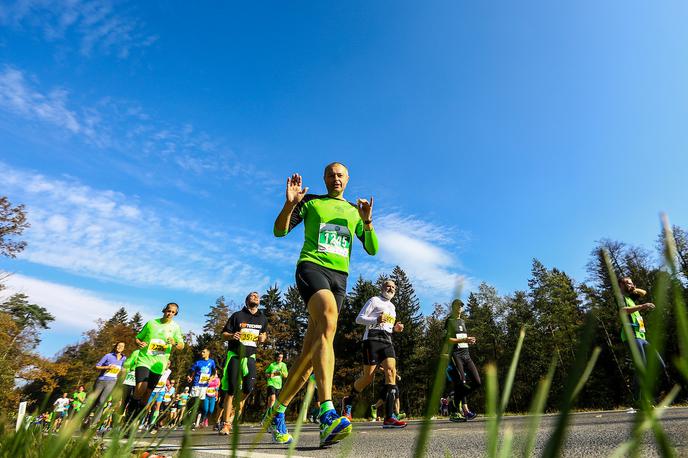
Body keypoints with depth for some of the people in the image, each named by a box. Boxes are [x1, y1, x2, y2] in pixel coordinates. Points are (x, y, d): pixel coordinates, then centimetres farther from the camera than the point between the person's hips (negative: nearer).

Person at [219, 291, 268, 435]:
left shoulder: (263, 319, 11)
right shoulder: (237, 315, 1)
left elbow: (265, 334, 24)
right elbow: (224, 334, 4)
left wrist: (263, 338, 0)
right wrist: (232, 336, -19)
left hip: (250, 355, 2)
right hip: (234, 354, -2)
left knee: (249, 386, -10)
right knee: (230, 390, -3)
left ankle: (234, 412, 19)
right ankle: (226, 423, 7)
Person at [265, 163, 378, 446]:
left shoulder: (354, 211, 21)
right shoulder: (311, 202, 14)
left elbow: (372, 249, 14)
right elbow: (279, 231, 8)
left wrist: (367, 221, -2)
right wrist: (289, 204, -9)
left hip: (339, 276, 4)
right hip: (311, 266, -4)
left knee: (311, 349, 0)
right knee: (328, 319, -34)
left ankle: (277, 412, 18)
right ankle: (327, 415, -39)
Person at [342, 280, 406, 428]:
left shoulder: (392, 306, 27)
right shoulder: (374, 300, 6)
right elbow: (359, 319, -1)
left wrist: (396, 328, 12)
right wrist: (376, 320, -17)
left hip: (387, 340, 6)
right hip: (373, 338, -6)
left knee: (391, 371, -15)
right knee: (368, 377, -5)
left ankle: (389, 417, -18)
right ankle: (348, 401, 22)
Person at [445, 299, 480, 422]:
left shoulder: (463, 322, 20)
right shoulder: (449, 321, -2)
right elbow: (448, 339, -11)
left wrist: (470, 340, 4)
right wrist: (464, 340, -19)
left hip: (466, 354, 7)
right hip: (455, 355, -7)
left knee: (477, 382, 0)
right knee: (461, 383, -13)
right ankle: (455, 413, -3)